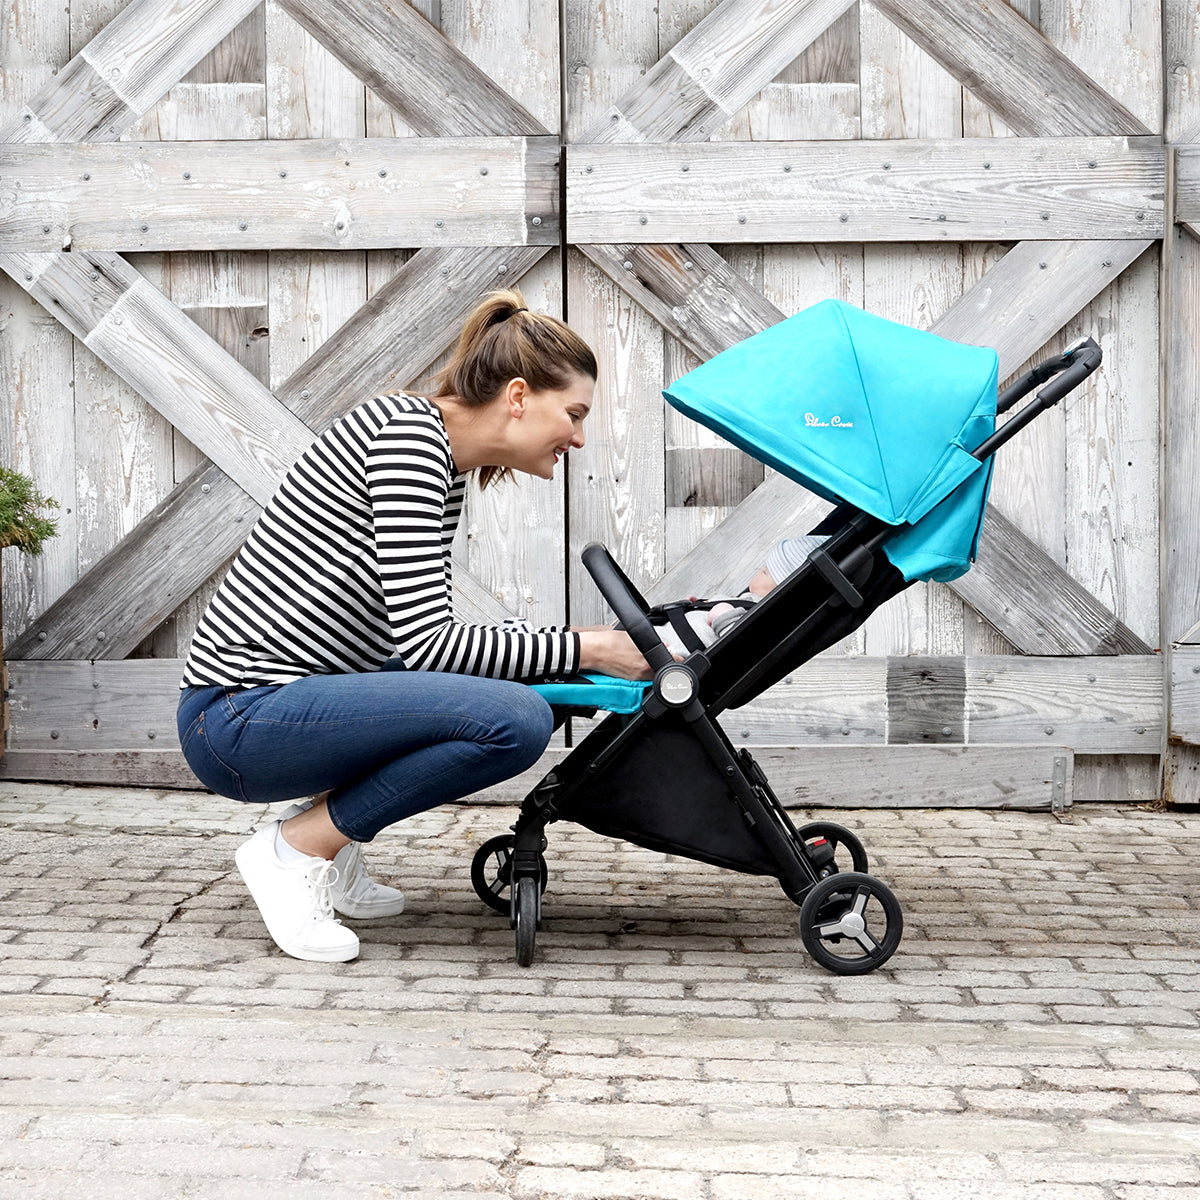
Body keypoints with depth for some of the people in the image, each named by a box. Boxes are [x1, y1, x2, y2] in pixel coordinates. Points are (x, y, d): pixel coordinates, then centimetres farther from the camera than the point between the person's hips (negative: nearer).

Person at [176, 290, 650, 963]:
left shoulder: (450, 474, 13)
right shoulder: (408, 428, -15)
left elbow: (427, 637, 19)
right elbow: (425, 643, -21)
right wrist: (588, 649, -14)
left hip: (290, 697, 10)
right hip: (241, 717, -10)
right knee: (516, 719, -22)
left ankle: (333, 846, 11)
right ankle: (297, 848, -7)